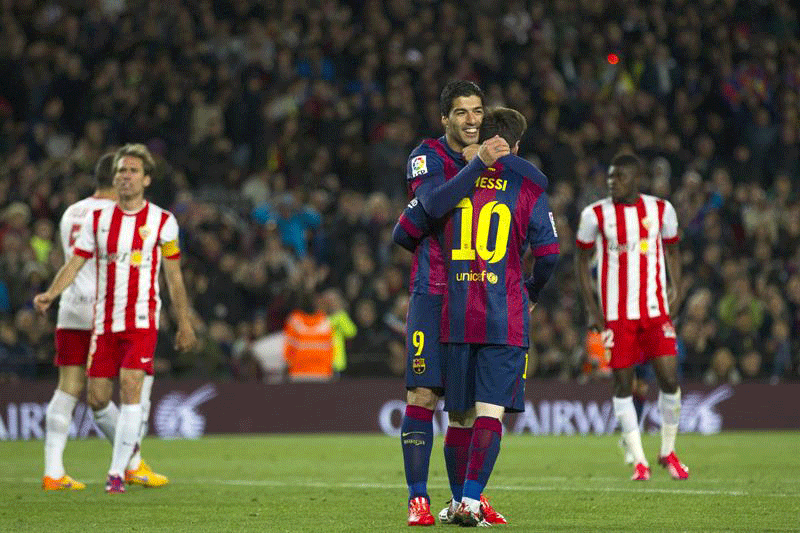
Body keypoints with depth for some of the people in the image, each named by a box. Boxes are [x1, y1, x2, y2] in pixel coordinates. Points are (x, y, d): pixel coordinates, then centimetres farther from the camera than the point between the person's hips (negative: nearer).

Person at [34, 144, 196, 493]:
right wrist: (50, 294, -14)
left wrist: (184, 325, 7)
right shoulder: (97, 219, 6)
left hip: (141, 320, -3)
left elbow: (175, 277, 6)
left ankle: (117, 471, -15)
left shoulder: (162, 221, 1)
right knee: (97, 399, 1)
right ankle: (127, 441, 32)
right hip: (104, 321, 3)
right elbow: (75, 263, 4)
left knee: (130, 387, -18)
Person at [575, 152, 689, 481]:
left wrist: (676, 288, 1)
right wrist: (591, 308, 0)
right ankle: (639, 461, 6)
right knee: (623, 384, -1)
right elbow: (582, 259, 7)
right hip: (616, 314, -1)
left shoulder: (661, 210, 3)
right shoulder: (595, 215, -1)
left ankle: (668, 452, 14)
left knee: (669, 378, -6)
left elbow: (672, 250, 16)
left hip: (655, 309, 1)